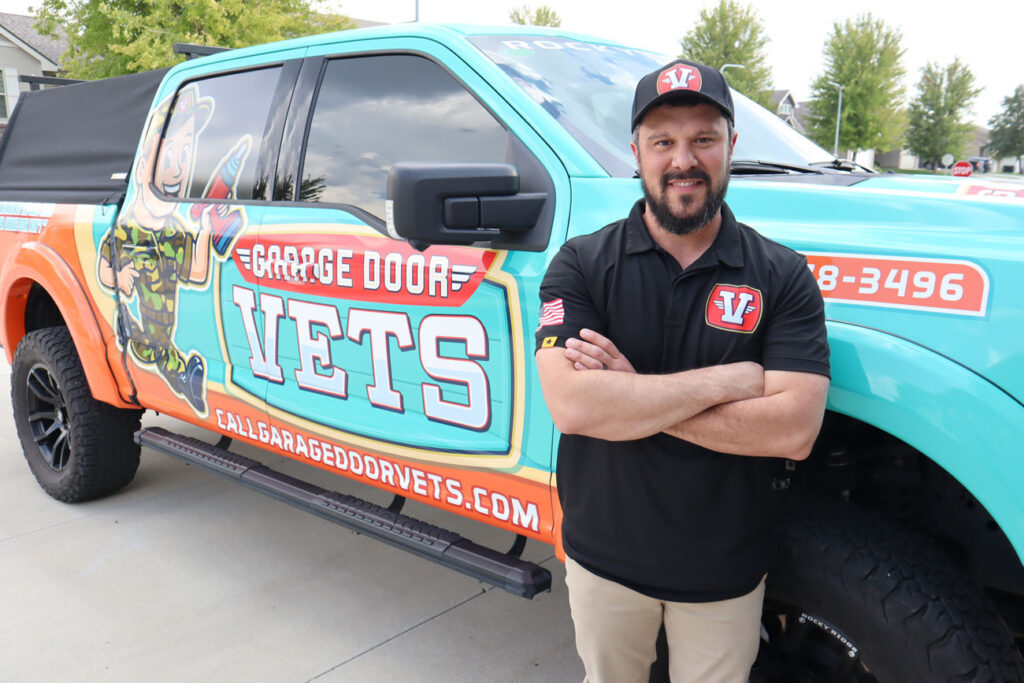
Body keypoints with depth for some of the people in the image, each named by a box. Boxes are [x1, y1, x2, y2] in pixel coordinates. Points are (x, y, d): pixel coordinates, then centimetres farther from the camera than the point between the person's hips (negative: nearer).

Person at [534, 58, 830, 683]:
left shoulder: (783, 276, -9)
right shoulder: (581, 264, -10)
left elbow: (794, 429, -21)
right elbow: (570, 405, -25)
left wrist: (627, 394, -24)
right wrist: (733, 379, -23)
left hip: (727, 573, 0)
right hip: (603, 559, 1)